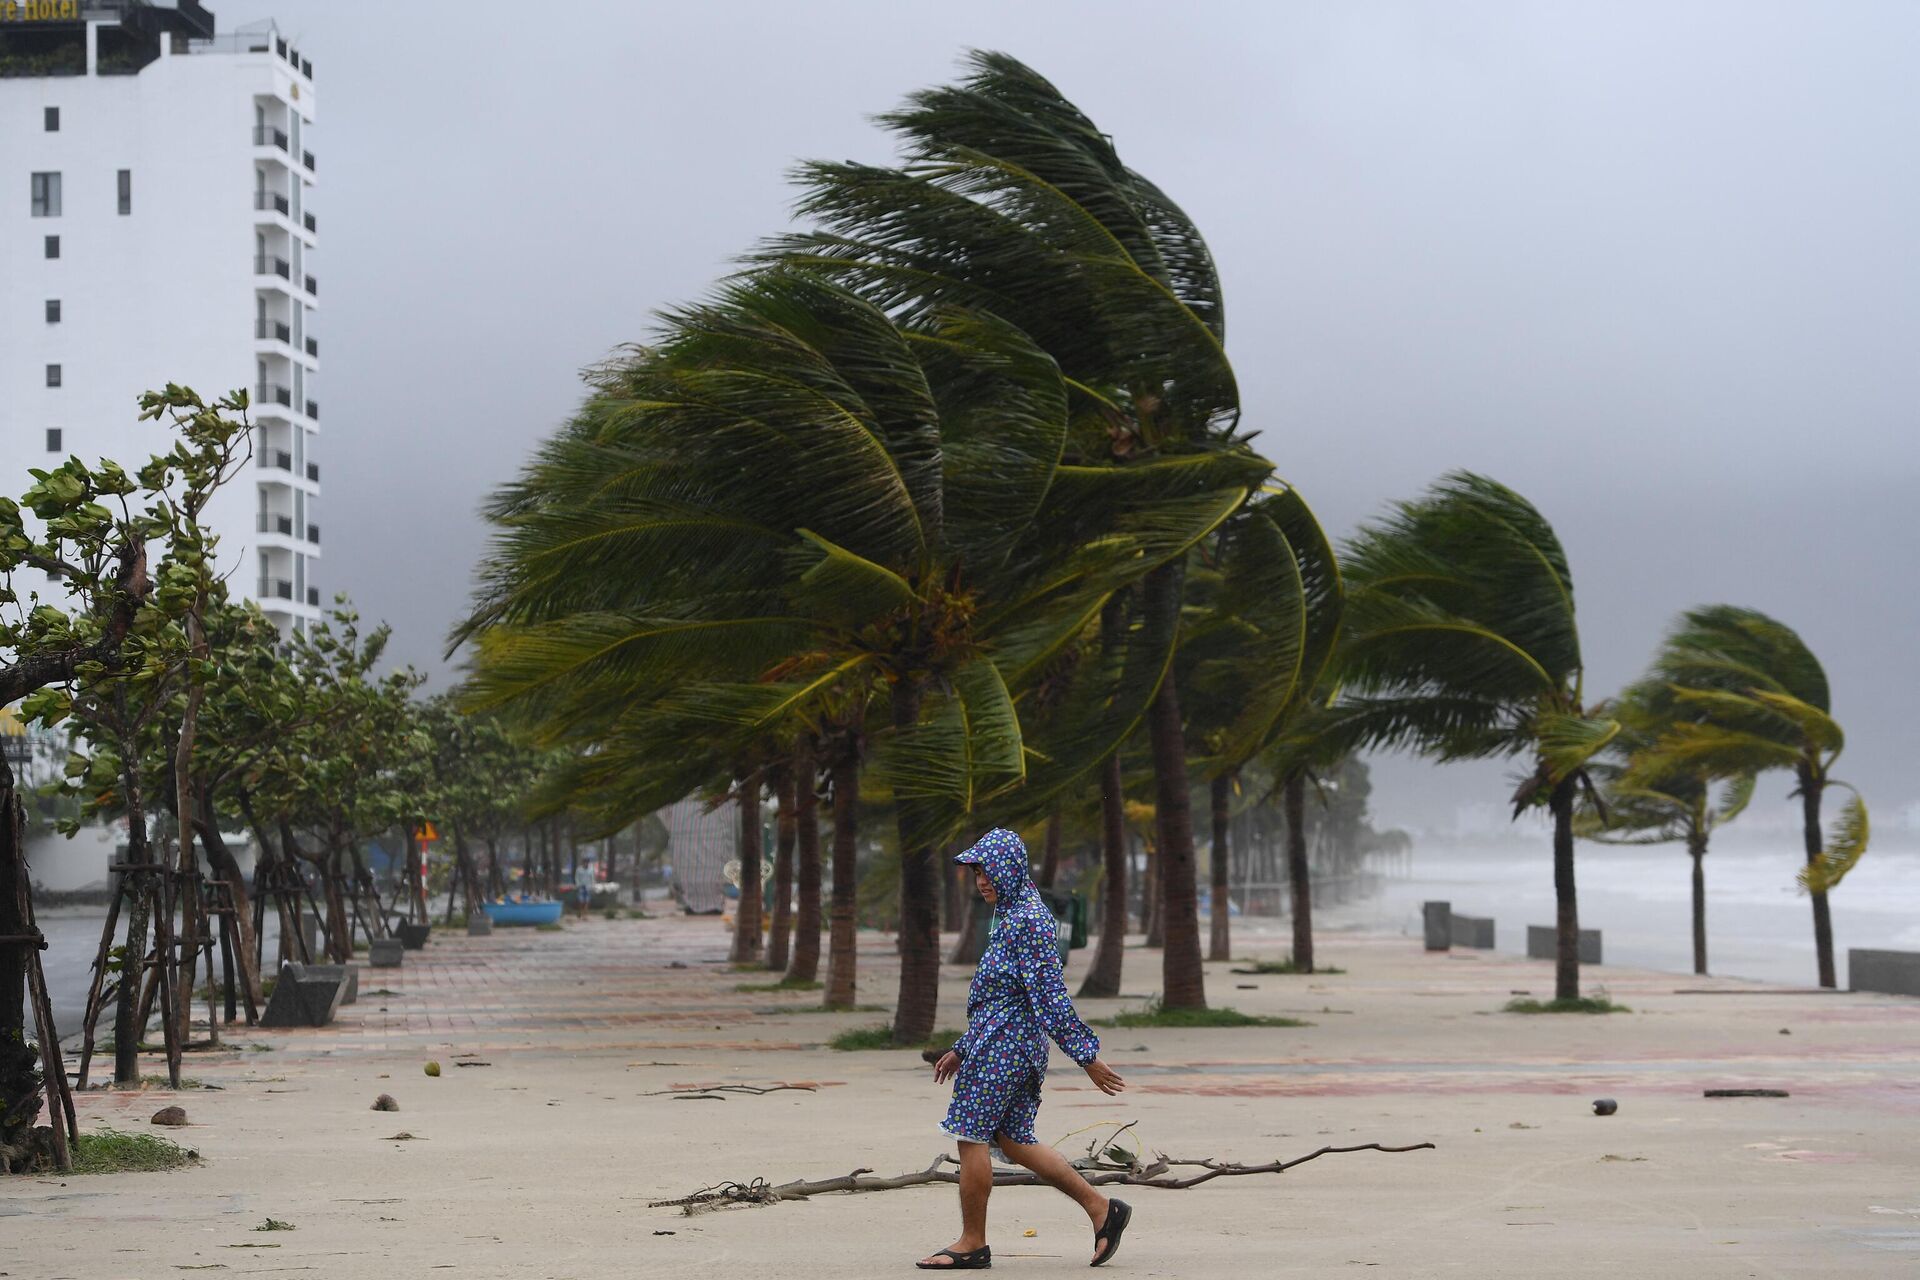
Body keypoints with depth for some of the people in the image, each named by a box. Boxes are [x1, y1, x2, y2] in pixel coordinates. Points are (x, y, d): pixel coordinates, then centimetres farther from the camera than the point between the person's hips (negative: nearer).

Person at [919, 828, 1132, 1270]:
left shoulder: (1030, 920, -15)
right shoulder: (1009, 915, 17)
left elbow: (1051, 996, -19)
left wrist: (1086, 1055, -20)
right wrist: (962, 1050, 26)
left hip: (1003, 1048, -10)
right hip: (994, 1042, 10)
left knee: (971, 1137, -4)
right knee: (1014, 1140, 12)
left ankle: (972, 1244, 4)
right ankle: (1102, 1210, 13)